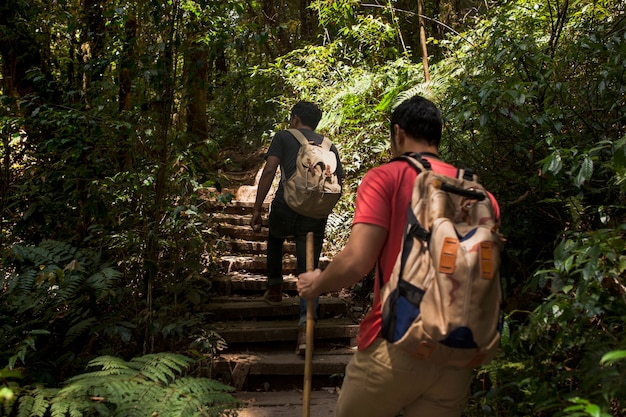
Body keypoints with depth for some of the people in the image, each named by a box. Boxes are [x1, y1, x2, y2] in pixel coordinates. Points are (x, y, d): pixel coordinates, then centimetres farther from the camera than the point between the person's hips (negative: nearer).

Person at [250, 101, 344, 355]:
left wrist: (257, 208, -3)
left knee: (275, 239, 33)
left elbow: (269, 170, -3)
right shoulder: (329, 147, 19)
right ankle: (306, 324, -13)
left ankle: (275, 289, 36)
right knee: (309, 270, 4)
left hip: (286, 207, -2)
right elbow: (337, 183, 14)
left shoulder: (284, 137, 9)